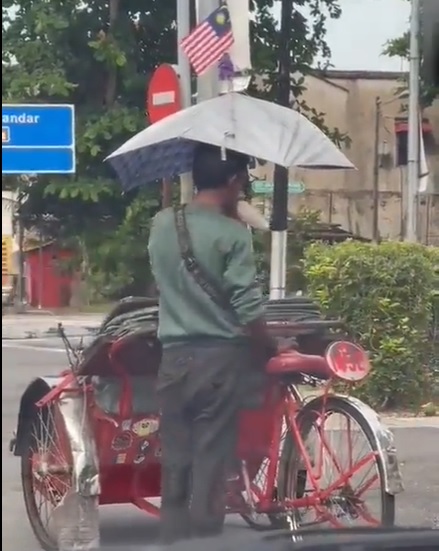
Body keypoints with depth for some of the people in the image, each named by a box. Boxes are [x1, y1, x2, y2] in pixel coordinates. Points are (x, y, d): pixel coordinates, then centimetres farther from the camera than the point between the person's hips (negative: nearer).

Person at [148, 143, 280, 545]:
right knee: (211, 463, 1)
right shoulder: (232, 233, -11)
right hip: (219, 357, -5)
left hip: (174, 355, 5)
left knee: (175, 462, 10)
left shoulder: (162, 224, 5)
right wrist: (271, 350, 0)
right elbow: (248, 309, -14)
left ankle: (174, 541, 14)